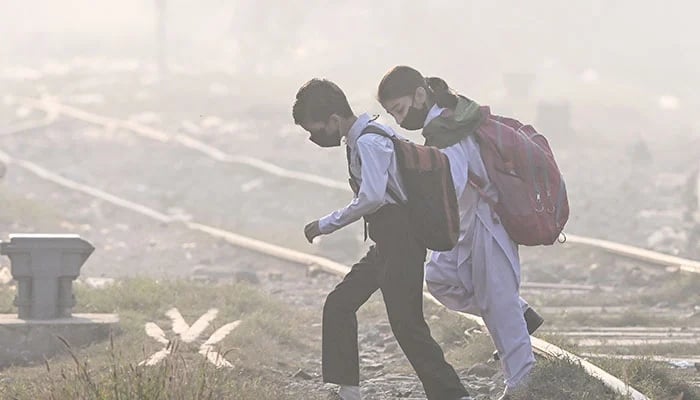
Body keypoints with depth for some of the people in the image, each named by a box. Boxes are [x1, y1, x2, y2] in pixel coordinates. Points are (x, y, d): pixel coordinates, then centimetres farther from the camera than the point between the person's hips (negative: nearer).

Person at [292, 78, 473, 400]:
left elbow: (372, 197, -29)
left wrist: (326, 225, -21)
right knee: (339, 304, 10)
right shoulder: (358, 141, 12)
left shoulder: (369, 142, -18)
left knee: (406, 323, -11)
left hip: (401, 242, -10)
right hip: (387, 244, 10)